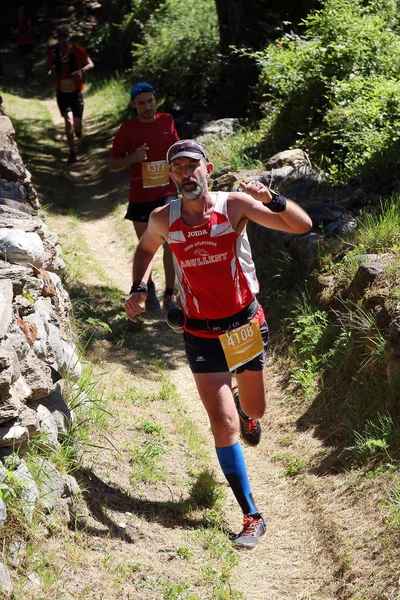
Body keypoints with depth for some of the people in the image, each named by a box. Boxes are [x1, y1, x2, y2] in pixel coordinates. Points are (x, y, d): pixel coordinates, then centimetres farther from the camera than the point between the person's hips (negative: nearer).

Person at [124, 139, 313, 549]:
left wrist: (272, 198, -38)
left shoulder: (235, 204, -14)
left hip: (245, 323, 1)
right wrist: (138, 288, -1)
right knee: (224, 425, -10)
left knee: (254, 411, 20)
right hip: (201, 333, 0)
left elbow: (302, 226, -20)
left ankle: (244, 408, 60)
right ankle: (251, 517, 1)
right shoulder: (163, 219, -8)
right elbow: (146, 249, 16)